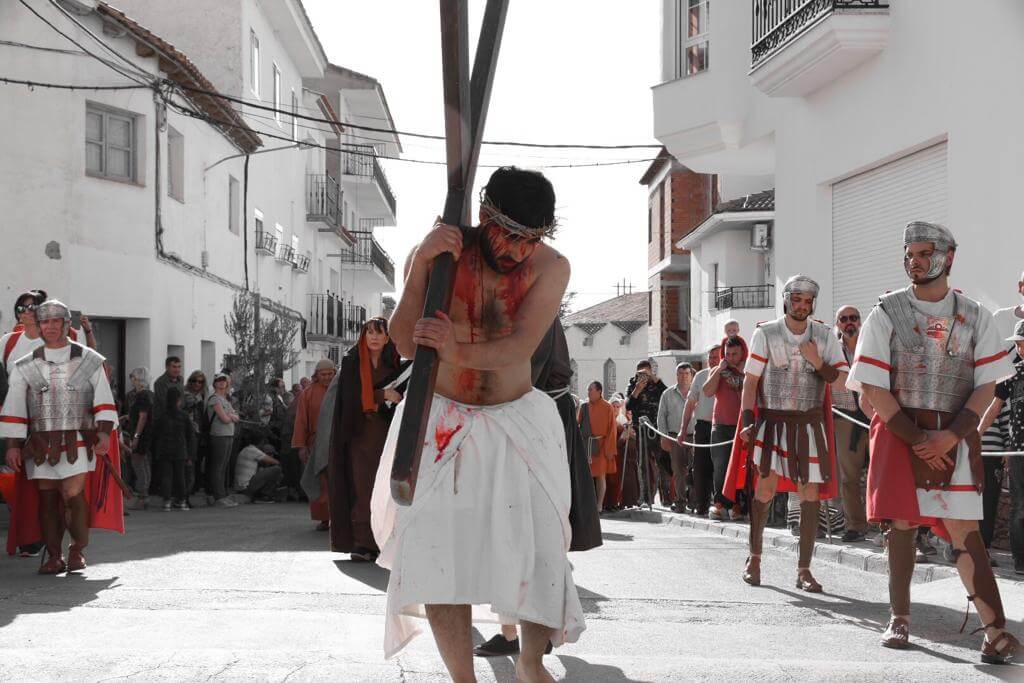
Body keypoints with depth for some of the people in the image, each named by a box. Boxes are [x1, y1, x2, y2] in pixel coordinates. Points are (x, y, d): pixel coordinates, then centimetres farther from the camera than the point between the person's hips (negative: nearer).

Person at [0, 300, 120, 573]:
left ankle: (78, 550, 4)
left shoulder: (90, 361, 7)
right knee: (46, 499, 3)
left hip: (78, 443, -2)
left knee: (73, 494, -14)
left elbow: (104, 402, 6)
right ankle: (54, 556, 13)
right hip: (41, 445, 2)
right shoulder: (24, 367, 10)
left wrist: (104, 432, -7)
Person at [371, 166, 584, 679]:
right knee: (438, 555, -8)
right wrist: (420, 266, -30)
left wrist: (461, 353, -44)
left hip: (516, 422, 0)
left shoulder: (550, 267, -10)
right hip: (441, 422, 0)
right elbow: (405, 345, -17)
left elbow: (520, 347, -24)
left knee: (541, 553, -4)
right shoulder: (435, 251, -9)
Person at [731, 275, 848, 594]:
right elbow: (750, 380, -1)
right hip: (772, 421, -2)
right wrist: (748, 422, -8)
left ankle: (804, 570, 8)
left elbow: (843, 380, 1)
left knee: (810, 493, 0)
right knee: (766, 486, -10)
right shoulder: (765, 334, -3)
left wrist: (818, 363, -16)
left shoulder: (825, 336, 2)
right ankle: (754, 557, 9)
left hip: (809, 425, 2)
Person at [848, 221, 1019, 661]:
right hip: (898, 433, 0)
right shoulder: (886, 313, 0)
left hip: (955, 438, 0)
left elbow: (986, 385, 2)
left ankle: (997, 631, -9)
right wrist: (916, 438, -11)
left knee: (963, 529, -7)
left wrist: (951, 435, -12)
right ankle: (900, 620, 17)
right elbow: (872, 389, -5)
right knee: (901, 523, 3)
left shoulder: (973, 317, 5)